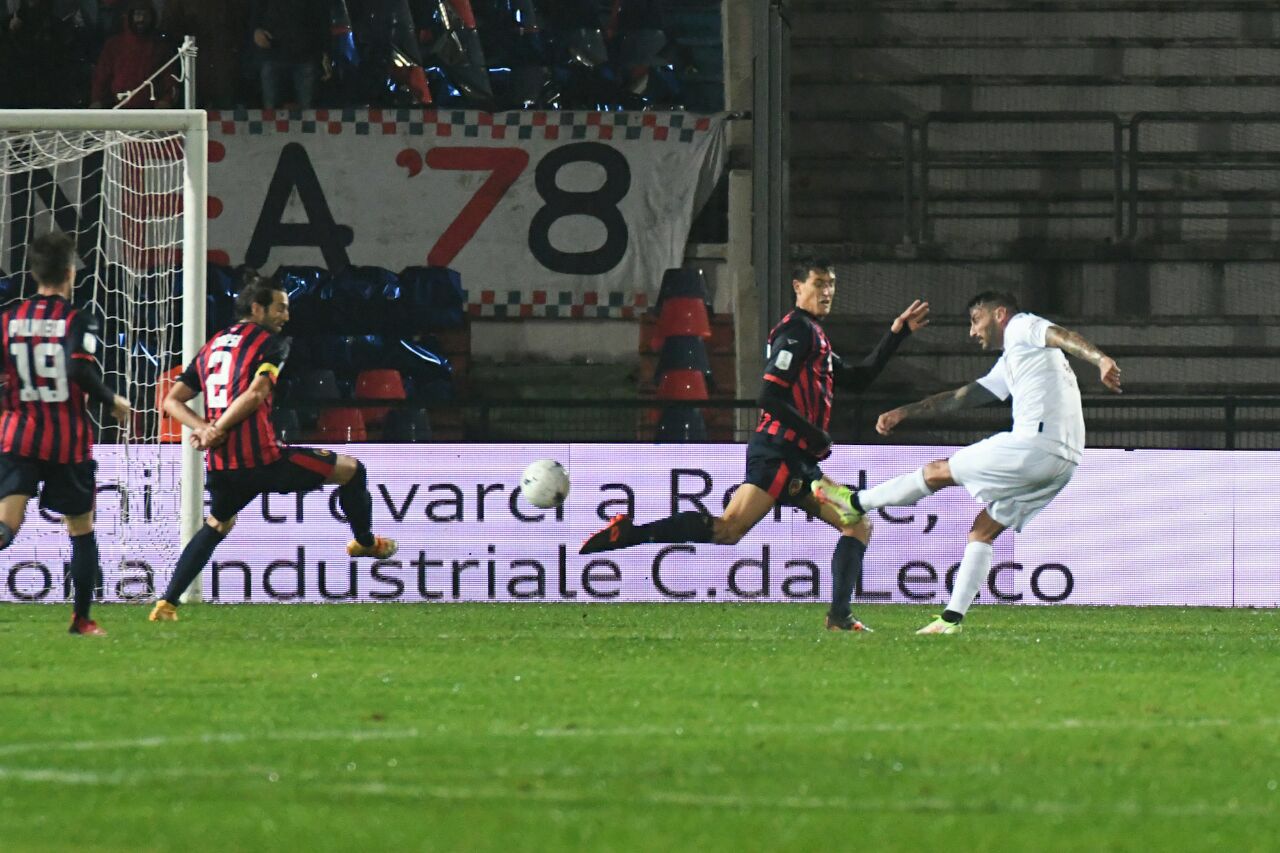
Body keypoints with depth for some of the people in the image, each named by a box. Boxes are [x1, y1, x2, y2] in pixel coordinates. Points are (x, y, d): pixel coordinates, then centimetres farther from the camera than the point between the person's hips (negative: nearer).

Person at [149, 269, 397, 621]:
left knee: (217, 526, 31)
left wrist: (204, 428, 1)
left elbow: (172, 400, 15)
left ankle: (166, 603, 22)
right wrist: (216, 430, -10)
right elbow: (255, 394, -17)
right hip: (260, 457, -7)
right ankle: (365, 541, 31)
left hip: (220, 465, 7)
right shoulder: (270, 343, -2)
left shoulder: (210, 348, 18)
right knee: (352, 470, 11)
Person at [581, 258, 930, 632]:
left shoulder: (814, 335, 23)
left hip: (801, 464, 10)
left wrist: (897, 333, 28)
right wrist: (815, 435, -14)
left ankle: (839, 618, 3)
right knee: (728, 529, -24)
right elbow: (769, 396, -16)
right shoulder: (796, 331, -7)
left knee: (859, 525, 8)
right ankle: (628, 533, -23)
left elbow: (858, 379, 31)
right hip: (777, 455, -10)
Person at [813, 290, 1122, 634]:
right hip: (1062, 461, 9)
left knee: (938, 472, 4)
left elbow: (1061, 336, -15)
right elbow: (962, 397, 39)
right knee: (983, 532, 14)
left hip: (1036, 445, -9)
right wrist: (904, 412, 40)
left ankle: (857, 503, 19)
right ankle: (952, 618, 9)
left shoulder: (1022, 328, 5)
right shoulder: (1009, 363, 33)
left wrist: (1100, 359, -35)